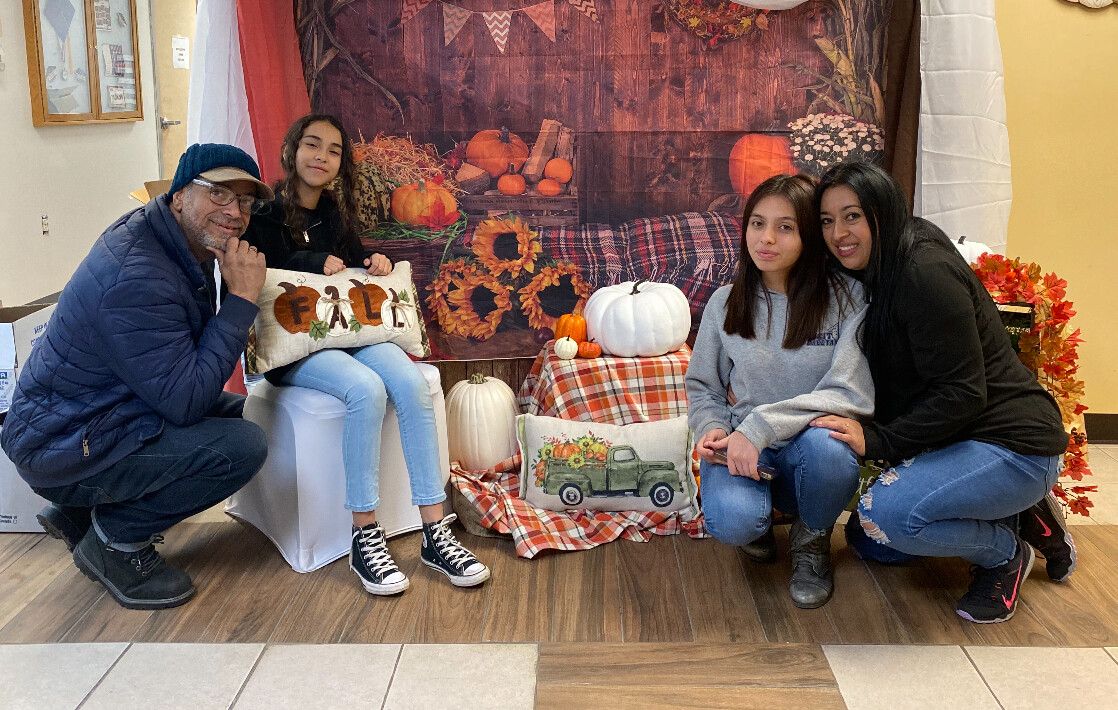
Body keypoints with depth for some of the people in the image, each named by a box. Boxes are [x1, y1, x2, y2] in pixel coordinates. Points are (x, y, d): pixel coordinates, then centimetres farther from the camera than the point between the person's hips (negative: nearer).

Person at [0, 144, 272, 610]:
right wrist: (242, 299, -26)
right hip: (63, 445, -10)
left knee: (241, 411, 18)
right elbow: (187, 403, -29)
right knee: (242, 446, -23)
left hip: (106, 410, 10)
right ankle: (115, 540, -1)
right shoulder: (136, 275, -27)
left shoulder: (181, 246, 4)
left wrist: (231, 333, -1)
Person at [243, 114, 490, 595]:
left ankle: (435, 534, -25)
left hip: (349, 334, 5)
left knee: (412, 383, -25)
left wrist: (374, 264, 6)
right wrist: (315, 263, -10)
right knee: (366, 389, -34)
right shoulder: (265, 214, 0)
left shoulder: (337, 216, 18)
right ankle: (365, 538, -25)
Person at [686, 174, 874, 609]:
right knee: (733, 521, -32)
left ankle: (811, 540, -2)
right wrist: (713, 428, -10)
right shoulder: (725, 303, 1)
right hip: (740, 446, 1)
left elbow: (852, 393, -17)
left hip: (810, 449, -1)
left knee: (825, 444, -37)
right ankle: (761, 520, 10)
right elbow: (702, 387, 13)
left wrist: (762, 425, -26)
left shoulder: (846, 297, -8)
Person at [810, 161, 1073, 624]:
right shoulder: (878, 275, 8)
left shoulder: (926, 272, -22)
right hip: (956, 439, 10)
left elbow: (962, 392, -24)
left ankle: (1006, 555, 0)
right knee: (869, 539, 11)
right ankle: (1020, 516, 18)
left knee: (884, 512, -29)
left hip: (1013, 444, -10)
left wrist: (877, 440, -24)